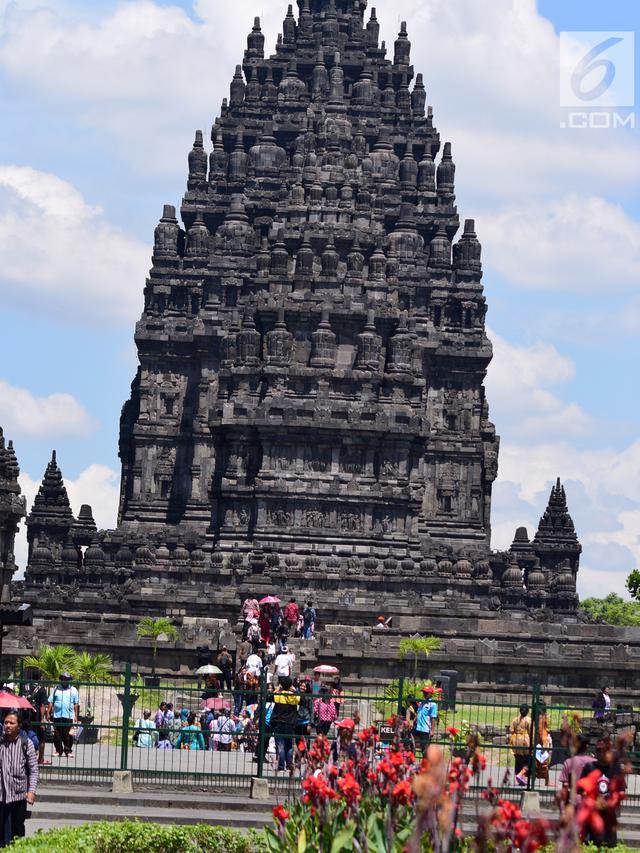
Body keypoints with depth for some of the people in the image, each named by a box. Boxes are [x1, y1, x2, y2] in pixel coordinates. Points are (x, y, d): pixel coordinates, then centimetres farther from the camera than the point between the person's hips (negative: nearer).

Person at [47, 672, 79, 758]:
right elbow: (51, 702, 9)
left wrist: (76, 716, 2)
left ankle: (68, 751, 5)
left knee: (67, 735, -3)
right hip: (57, 715, 1)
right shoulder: (56, 689, 10)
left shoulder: (73, 690, 9)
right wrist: (48, 713, 2)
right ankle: (58, 750, 11)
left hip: (69, 716, -1)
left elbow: (76, 704, 8)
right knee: (57, 735, 3)